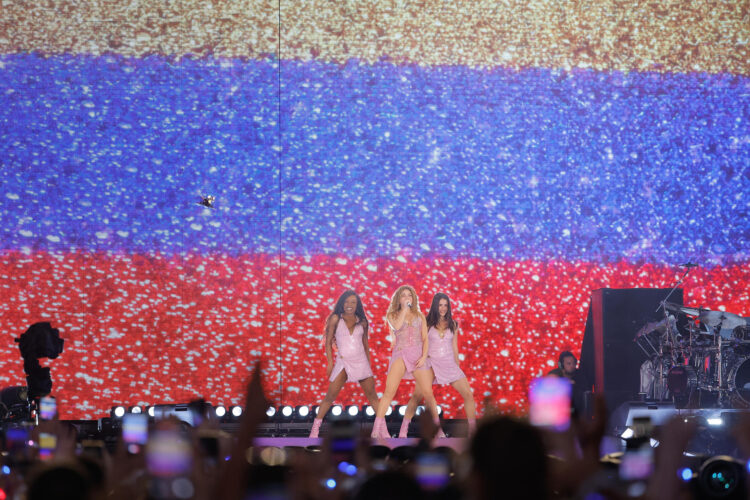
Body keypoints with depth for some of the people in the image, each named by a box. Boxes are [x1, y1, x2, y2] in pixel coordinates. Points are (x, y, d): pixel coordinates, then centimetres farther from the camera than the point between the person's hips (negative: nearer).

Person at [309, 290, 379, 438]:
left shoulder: (362, 322, 8)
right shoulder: (336, 319, 0)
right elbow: (328, 341, 1)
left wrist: (369, 363, 15)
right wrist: (330, 362, -5)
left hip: (361, 362, 3)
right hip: (343, 362, -3)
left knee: (372, 396, 5)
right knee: (330, 397, -8)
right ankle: (315, 429, -3)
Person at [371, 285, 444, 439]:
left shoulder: (419, 315, 16)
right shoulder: (392, 315, 11)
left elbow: (425, 338, 10)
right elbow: (397, 326, -12)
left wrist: (424, 356, -4)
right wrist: (404, 309, -5)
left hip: (418, 355, 2)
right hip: (400, 354, -2)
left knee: (428, 393, -3)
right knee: (389, 391, -14)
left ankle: (437, 428, 8)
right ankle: (378, 429, -15)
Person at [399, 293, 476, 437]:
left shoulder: (453, 325, 10)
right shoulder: (427, 323, 1)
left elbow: (455, 347, 14)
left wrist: (458, 367, 15)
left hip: (449, 363, 3)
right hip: (431, 363, -3)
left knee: (468, 394, -7)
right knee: (416, 396, -12)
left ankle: (473, 430, 2)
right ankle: (403, 429, -6)